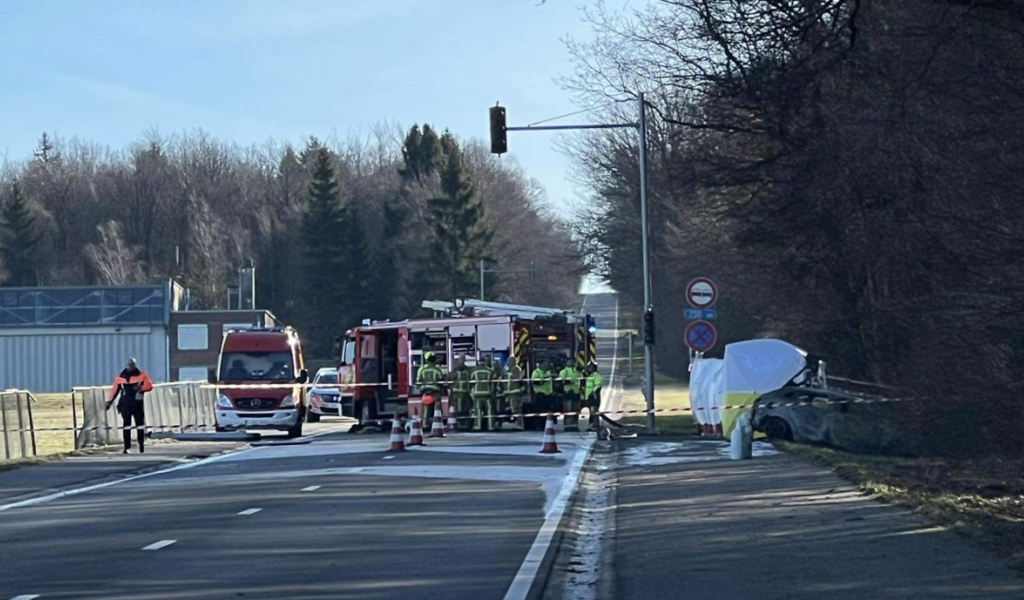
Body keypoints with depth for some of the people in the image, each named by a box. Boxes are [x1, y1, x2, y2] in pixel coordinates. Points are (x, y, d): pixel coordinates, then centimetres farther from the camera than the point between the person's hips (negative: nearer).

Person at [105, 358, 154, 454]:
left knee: (140, 423, 5)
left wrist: (141, 388, -27)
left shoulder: (141, 376, 3)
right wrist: (109, 401, 0)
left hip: (137, 404, 0)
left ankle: (141, 445, 15)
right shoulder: (121, 378, 7)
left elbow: (149, 385, -9)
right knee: (127, 424, -4)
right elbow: (114, 390, 7)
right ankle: (127, 447, -6)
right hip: (125, 404, 0)